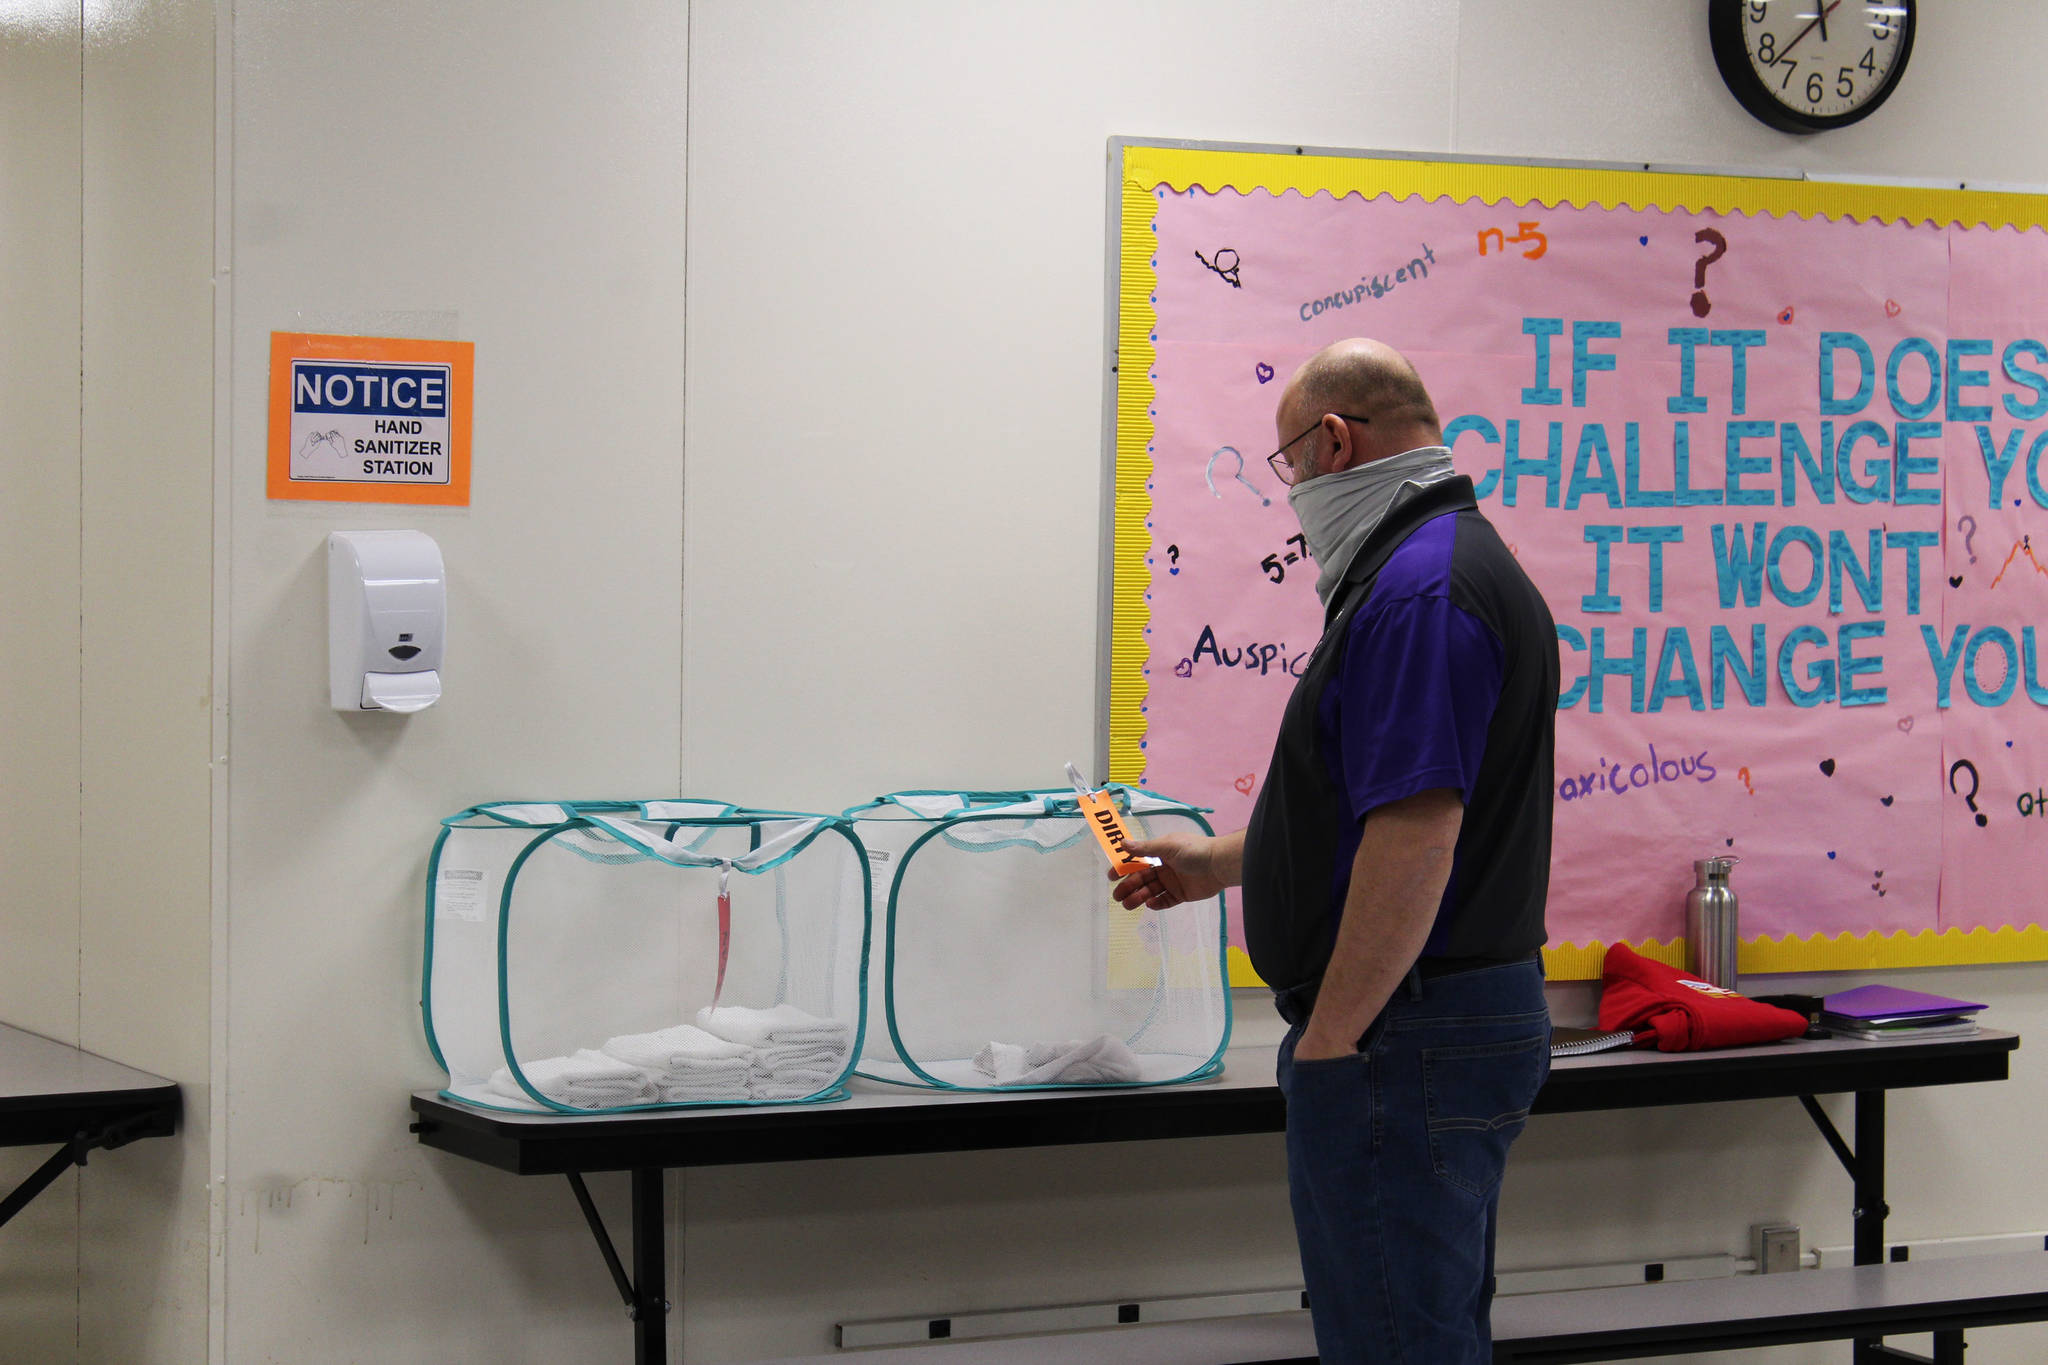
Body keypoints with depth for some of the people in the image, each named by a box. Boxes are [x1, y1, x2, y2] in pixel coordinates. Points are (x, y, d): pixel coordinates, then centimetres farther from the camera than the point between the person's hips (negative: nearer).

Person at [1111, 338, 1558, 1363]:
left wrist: (1327, 1043, -21)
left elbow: (1415, 836, -25)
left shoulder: (1420, 590, -18)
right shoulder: (1459, 563, 17)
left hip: (1404, 1037, -11)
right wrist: (1220, 863, 34)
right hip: (1472, 1016, 11)